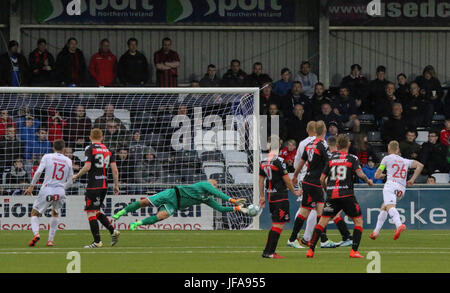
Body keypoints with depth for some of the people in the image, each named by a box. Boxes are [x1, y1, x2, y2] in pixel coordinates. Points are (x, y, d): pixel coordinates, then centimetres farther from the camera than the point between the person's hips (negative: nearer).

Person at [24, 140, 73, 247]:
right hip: (60, 192, 2)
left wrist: (32, 186, 0)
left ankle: (36, 233, -18)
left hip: (47, 190, -2)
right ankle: (50, 240, 18)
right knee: (55, 214, 27)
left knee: (35, 213, 10)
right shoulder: (68, 161, 11)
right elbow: (69, 182, 13)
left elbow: (38, 172, -8)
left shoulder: (47, 157, 4)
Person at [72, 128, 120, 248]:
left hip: (93, 185, -7)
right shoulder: (108, 150, 11)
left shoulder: (90, 149, -7)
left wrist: (77, 176, -1)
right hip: (104, 185, 7)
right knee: (96, 212, 20)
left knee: (91, 213, -2)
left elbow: (87, 167, -16)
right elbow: (115, 170, 7)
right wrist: (116, 185, 14)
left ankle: (97, 241, -5)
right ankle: (113, 231, 7)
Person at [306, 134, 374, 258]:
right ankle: (354, 251, -1)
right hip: (346, 194, -3)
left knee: (322, 221, 7)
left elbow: (322, 179, 8)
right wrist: (368, 181, 7)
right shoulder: (352, 158, 0)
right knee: (358, 220, 10)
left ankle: (311, 250, -1)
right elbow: (360, 173, -12)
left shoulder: (331, 158, 9)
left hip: (331, 195, 3)